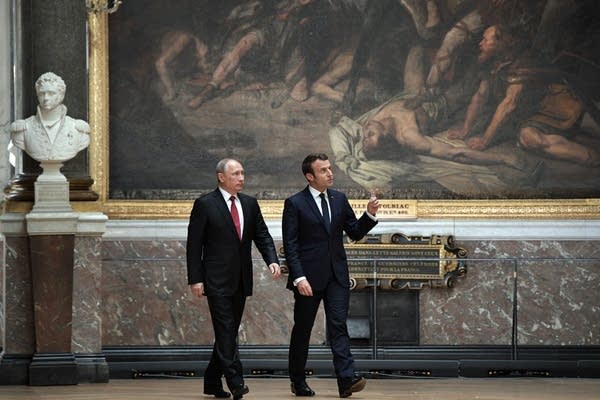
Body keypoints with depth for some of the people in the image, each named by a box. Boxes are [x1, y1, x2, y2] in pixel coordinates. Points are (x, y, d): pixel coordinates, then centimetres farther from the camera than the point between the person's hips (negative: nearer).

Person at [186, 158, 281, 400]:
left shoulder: (250, 204, 12)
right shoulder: (205, 204, -5)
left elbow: (262, 235, 10)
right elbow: (194, 244, -5)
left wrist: (272, 260, -9)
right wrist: (195, 279, -11)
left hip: (240, 280, 6)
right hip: (217, 280, -6)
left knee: (228, 333, 10)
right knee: (226, 332, -11)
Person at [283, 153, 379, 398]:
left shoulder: (339, 199, 10)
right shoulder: (295, 204, -4)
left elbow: (355, 233, 13)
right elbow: (290, 246, -8)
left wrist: (370, 214, -5)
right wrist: (299, 278, -17)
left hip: (336, 276, 3)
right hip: (309, 277, -3)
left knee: (338, 325, -8)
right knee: (302, 329, 8)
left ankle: (347, 379, -18)